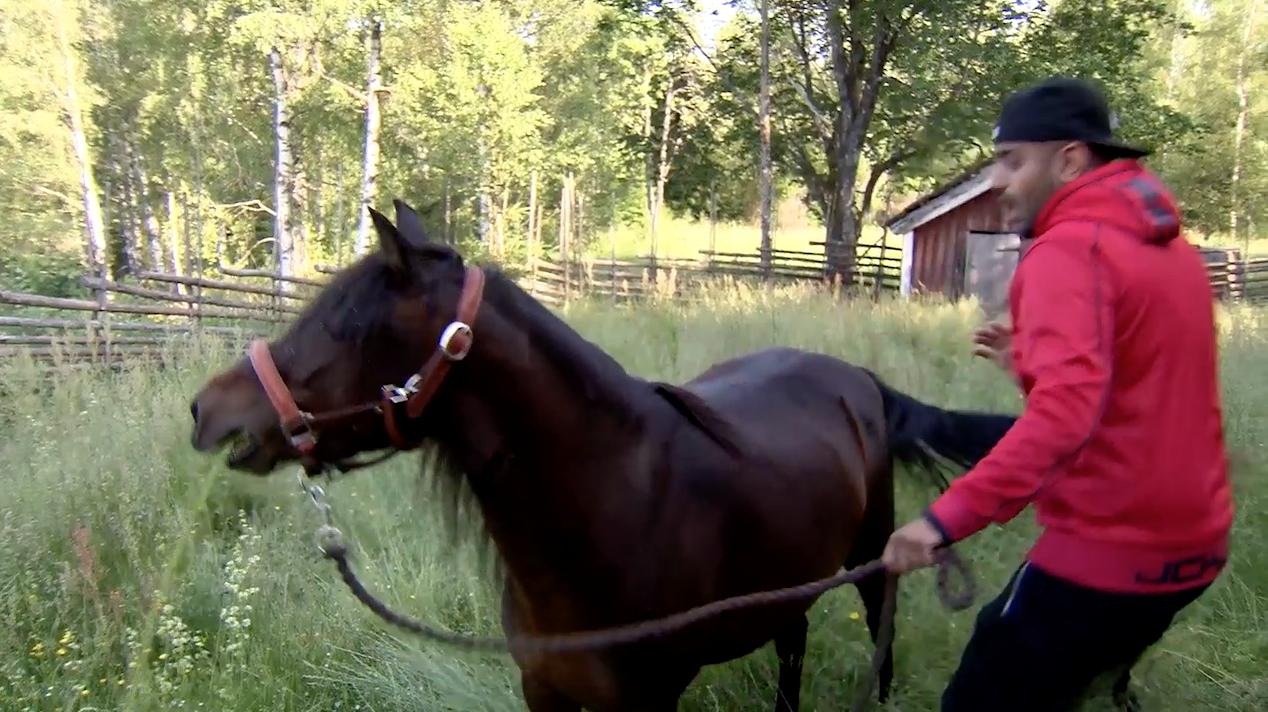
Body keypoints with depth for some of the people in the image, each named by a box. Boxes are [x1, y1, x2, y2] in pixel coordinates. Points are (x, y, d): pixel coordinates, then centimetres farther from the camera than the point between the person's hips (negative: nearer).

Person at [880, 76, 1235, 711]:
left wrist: (949, 517, -38)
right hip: (1193, 541, 10)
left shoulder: (1067, 250, -18)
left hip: (1106, 550, -9)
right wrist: (1031, 361, 13)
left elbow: (1065, 410, -34)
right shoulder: (1169, 248, 10)